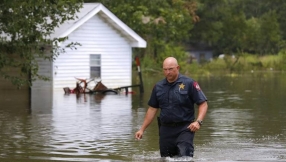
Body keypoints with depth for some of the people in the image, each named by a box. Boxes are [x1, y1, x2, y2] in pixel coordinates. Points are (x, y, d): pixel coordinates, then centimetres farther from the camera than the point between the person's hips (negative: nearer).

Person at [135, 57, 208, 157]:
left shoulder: (189, 84, -3)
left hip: (184, 129, -5)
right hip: (165, 129, 5)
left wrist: (198, 122, -19)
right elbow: (152, 109, 17)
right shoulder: (158, 87, 11)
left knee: (184, 157, -20)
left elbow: (203, 104, -4)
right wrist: (142, 129, 13)